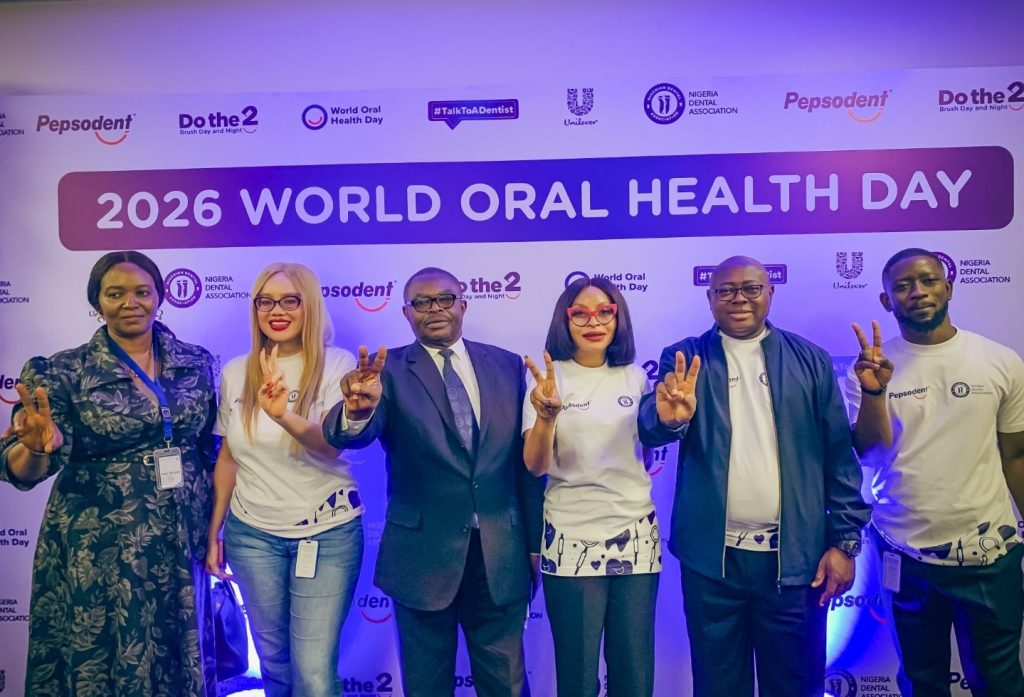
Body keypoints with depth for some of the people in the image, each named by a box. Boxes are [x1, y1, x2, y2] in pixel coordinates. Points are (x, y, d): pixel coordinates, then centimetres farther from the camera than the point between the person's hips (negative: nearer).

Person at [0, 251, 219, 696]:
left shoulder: (196, 363, 1)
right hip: (98, 552, -3)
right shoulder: (65, 372, -8)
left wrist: (212, 524, 10)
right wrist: (37, 446, -36)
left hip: (181, 545, 3)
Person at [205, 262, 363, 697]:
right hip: (252, 534, 4)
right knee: (273, 659, 18)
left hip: (327, 533, -3)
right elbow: (227, 458, 9)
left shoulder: (337, 365, -10)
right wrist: (214, 533, 11)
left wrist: (285, 417, -42)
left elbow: (332, 446, -23)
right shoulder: (235, 373, 1)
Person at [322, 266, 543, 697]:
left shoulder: (506, 365, 3)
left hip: (501, 555, 2)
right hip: (424, 554, -2)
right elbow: (349, 436, -22)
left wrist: (534, 539, 7)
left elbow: (525, 457, 6)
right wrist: (357, 410, -45)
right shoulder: (388, 370, -5)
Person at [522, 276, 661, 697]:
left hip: (636, 536, 3)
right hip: (572, 540, -3)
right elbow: (535, 465, -14)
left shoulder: (635, 377, 5)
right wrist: (546, 416, -33)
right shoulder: (550, 377, -5)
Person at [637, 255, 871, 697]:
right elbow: (650, 428, -14)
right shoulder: (684, 359, 2)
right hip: (713, 557, 0)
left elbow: (838, 454, 4)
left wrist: (845, 539, -2)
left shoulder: (809, 360, 5)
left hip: (795, 556, 1)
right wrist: (669, 417, -37)